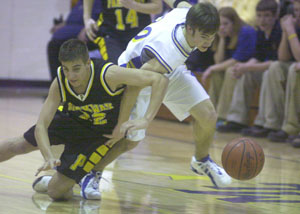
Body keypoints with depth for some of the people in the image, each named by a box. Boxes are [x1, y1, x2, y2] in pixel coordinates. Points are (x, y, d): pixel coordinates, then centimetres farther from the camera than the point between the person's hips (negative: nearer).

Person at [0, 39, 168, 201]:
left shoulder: (108, 75, -40)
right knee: (19, 146, 12)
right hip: (73, 119, 3)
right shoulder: (60, 83, -29)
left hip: (101, 132, -3)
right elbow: (41, 126, -27)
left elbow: (160, 80, -39)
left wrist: (146, 119, -45)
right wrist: (49, 158, -45)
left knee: (57, 191, -6)